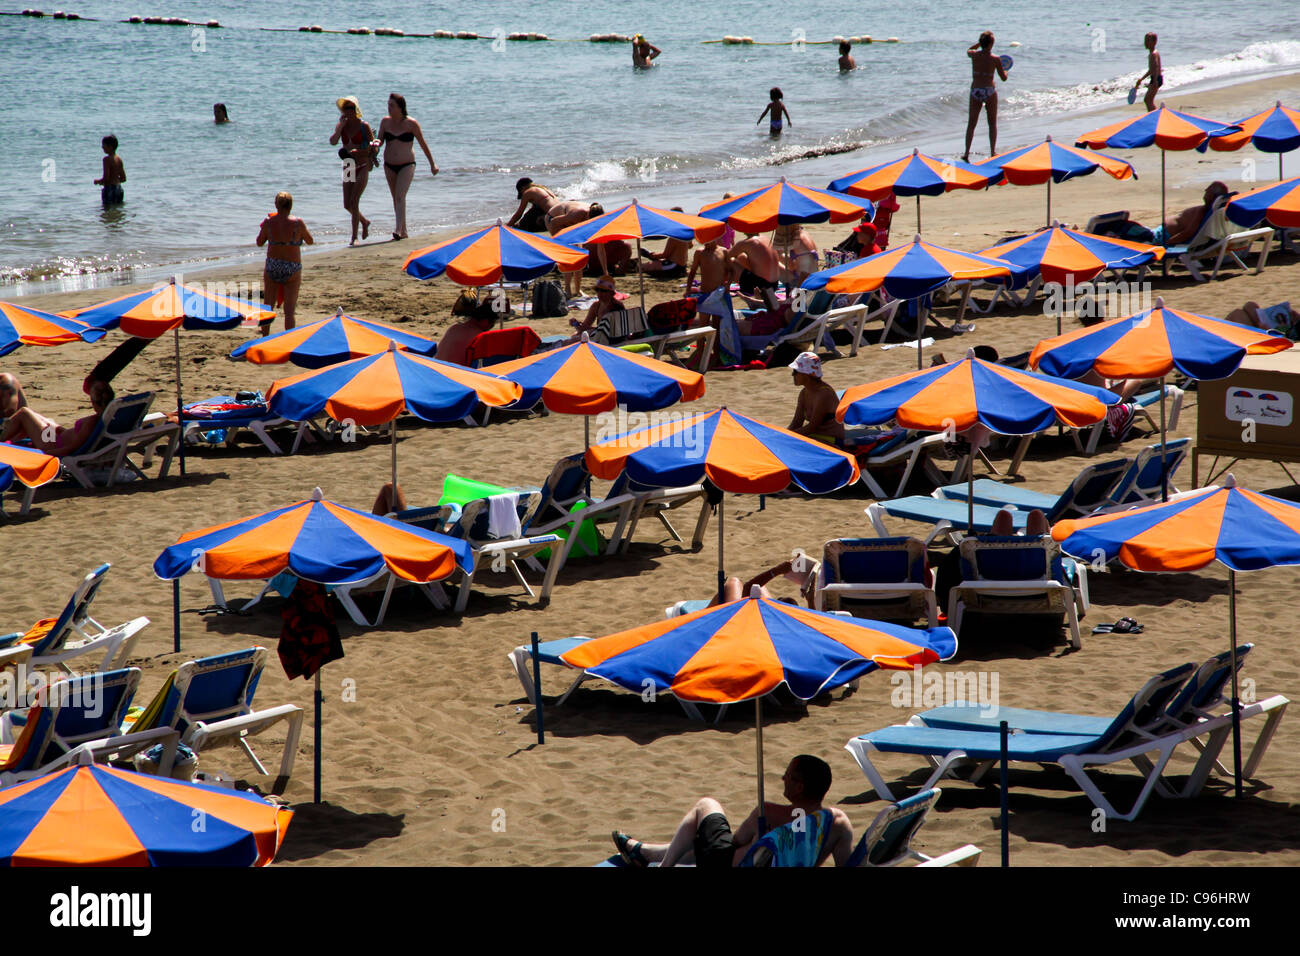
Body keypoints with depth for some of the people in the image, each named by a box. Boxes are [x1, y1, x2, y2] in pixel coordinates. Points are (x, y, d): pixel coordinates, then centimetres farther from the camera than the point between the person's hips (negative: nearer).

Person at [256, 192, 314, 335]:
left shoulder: (269, 222, -7)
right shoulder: (297, 223, -13)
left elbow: (259, 243, 8)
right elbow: (310, 241, 2)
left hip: (271, 268, 2)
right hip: (292, 269, -2)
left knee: (268, 307, 18)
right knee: (289, 311, 1)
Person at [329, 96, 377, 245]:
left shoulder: (363, 126, -7)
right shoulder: (341, 126, 6)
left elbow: (374, 146, -10)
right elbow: (333, 141, -9)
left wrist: (357, 152, -23)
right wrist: (341, 125, -15)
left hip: (362, 167, -6)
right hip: (348, 168, 6)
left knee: (353, 202, -14)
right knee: (347, 205, 7)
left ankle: (354, 237, -8)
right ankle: (364, 222, 35)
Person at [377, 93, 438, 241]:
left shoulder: (411, 124, -9)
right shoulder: (385, 122, 2)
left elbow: (423, 144, -1)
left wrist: (432, 164, 3)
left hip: (407, 166, -5)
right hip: (389, 166, 5)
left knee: (400, 196, -19)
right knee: (396, 199, 9)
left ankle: (398, 230, -27)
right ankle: (403, 231, 19)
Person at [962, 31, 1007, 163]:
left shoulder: (974, 55, -2)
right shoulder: (995, 59, -10)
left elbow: (968, 51, 26)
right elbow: (1004, 78, 0)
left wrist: (980, 43, 19)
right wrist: (1005, 70, 20)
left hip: (975, 92, 2)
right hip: (989, 91, -2)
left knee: (971, 123, 9)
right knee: (992, 123, 12)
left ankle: (966, 153, 3)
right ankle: (993, 152, 11)